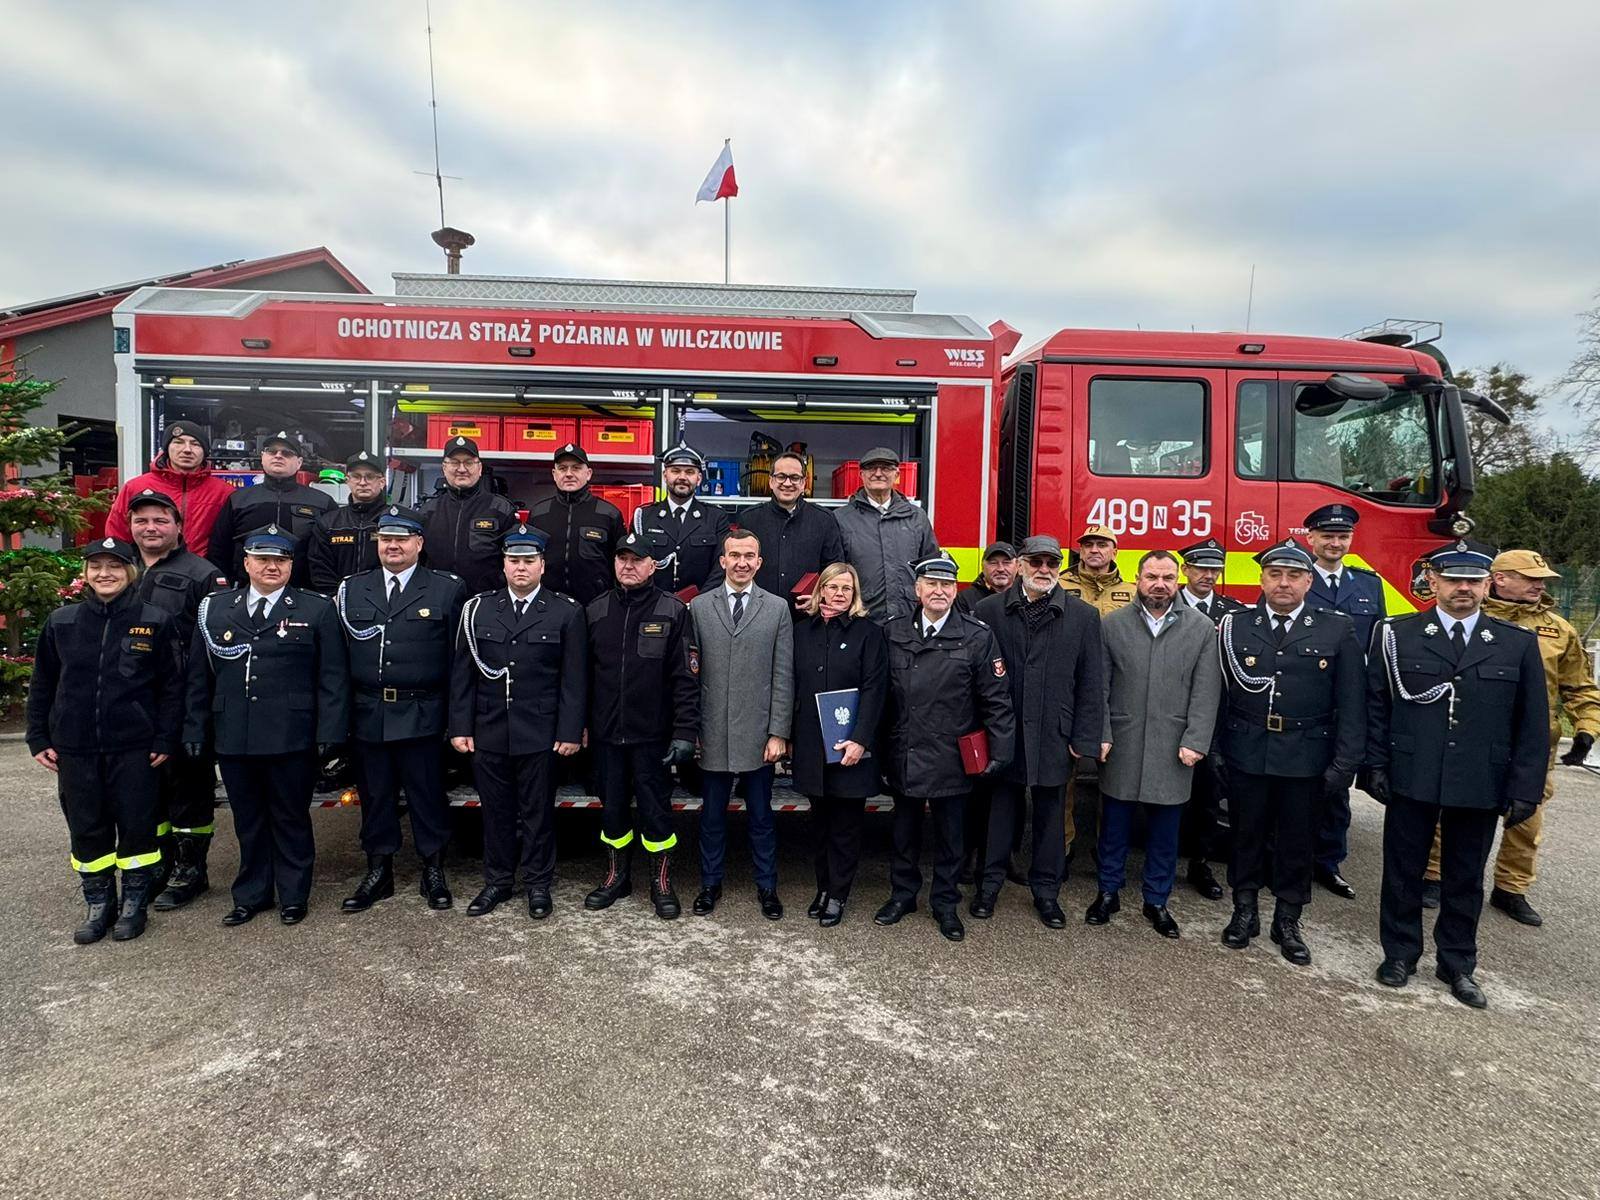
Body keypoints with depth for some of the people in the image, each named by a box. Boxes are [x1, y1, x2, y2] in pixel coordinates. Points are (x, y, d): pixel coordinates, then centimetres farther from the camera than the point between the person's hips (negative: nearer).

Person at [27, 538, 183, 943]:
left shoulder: (155, 622, -3)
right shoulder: (61, 622, 4)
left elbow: (171, 686, -2)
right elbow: (41, 685, 11)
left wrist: (165, 739, -6)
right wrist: (39, 739, 7)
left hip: (134, 748, -2)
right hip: (74, 749, 3)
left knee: (137, 825, 4)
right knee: (86, 828, 10)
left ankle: (134, 903, 20)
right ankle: (98, 904, 25)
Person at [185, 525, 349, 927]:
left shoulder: (317, 611, 0)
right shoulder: (215, 610, 9)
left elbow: (332, 678, -3)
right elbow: (199, 677, 12)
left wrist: (328, 733, -9)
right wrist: (195, 730, 6)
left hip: (292, 739, -3)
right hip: (233, 739, 3)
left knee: (291, 818, 8)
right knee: (248, 819, 14)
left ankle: (292, 896, 22)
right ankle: (251, 895, 28)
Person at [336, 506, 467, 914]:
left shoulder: (447, 589, -1)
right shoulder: (351, 589, 9)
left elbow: (459, 657, -2)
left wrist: (458, 717, -5)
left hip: (421, 715, -3)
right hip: (367, 714, 3)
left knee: (427, 795, 5)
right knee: (374, 795, 13)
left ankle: (433, 872, 20)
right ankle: (378, 872, 27)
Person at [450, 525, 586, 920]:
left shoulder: (566, 612, -2)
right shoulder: (478, 609, 5)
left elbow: (574, 679, -3)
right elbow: (463, 674, 5)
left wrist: (570, 732, -7)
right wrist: (460, 727, 1)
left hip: (540, 735, -2)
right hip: (488, 734, 3)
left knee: (538, 811, 8)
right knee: (496, 810, 13)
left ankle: (538, 883, 23)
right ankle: (497, 881, 28)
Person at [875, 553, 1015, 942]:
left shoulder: (977, 636, -6)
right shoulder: (893, 632, 0)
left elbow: (997, 700, -6)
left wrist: (1000, 750, -8)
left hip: (951, 758, -2)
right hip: (904, 755, 2)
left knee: (949, 833, 12)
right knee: (905, 829, 17)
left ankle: (945, 903, 29)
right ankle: (902, 894, 34)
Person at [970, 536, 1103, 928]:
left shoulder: (1083, 616, 1)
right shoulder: (989, 610, -1)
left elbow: (1091, 683, 1)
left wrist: (1084, 738, -3)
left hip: (1054, 736, 1)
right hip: (1001, 733, 0)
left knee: (1051, 814, 12)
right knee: (1000, 808, 11)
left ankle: (1046, 891, 27)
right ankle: (990, 884, 27)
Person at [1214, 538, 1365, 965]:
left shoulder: (1337, 631, 0)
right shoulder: (1234, 627, 1)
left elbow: (1351, 704, -1)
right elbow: (1216, 694, 2)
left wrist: (1345, 763, -6)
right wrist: (1212, 749, 0)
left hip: (1305, 758, 0)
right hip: (1246, 754, 0)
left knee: (1296, 841, 10)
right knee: (1247, 835, 12)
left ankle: (1288, 921, 27)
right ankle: (1244, 911, 28)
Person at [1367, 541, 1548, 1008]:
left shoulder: (1519, 644, 2)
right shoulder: (1397, 635, -2)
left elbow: (1533, 724, 3)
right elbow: (1376, 705, 2)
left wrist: (1525, 789, -1)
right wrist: (1376, 766, -3)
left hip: (1481, 788, 1)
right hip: (1410, 780, -1)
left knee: (1465, 877, 14)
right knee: (1403, 871, 10)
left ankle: (1457, 964, 30)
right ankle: (1400, 953, 27)